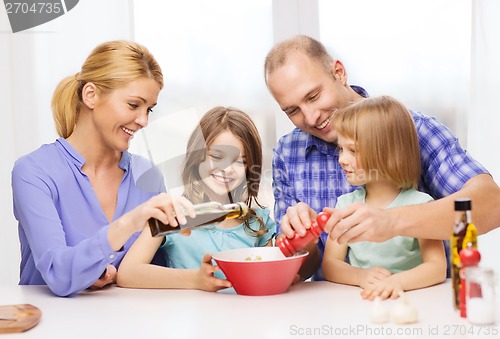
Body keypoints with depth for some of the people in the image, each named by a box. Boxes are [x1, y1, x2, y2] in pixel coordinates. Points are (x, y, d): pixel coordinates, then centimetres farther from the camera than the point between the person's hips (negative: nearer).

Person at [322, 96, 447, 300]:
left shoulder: (419, 204, -3)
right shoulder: (346, 204, 10)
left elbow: (438, 268, -10)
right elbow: (329, 265, 5)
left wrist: (397, 281, -29)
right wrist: (361, 276, -16)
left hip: (409, 301, -2)